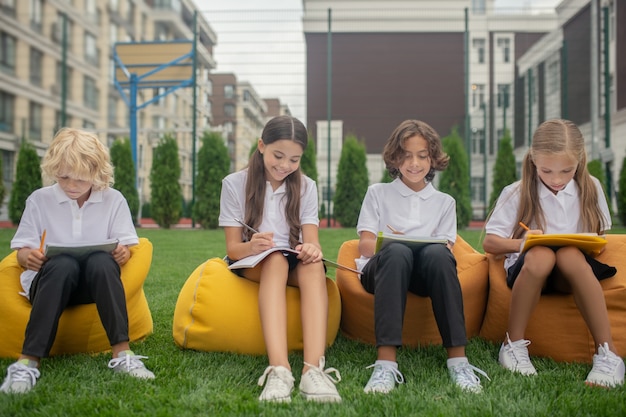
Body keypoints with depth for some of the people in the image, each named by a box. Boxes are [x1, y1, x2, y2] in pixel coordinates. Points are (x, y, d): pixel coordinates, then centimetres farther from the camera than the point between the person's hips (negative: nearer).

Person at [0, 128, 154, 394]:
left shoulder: (114, 200, 4)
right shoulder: (39, 199, 4)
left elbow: (126, 249, 1)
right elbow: (22, 251, 3)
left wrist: (123, 254, -23)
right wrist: (29, 258, -22)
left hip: (96, 281, 1)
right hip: (51, 279, 0)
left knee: (102, 261, -36)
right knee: (63, 264, -37)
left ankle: (122, 353, -38)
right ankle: (28, 361, -41)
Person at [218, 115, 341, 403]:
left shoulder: (306, 187, 4)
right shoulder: (235, 184, -3)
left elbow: (312, 240, -7)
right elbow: (233, 248, -7)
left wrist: (311, 249, -33)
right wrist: (252, 247, -32)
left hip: (294, 265, 2)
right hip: (251, 265, -2)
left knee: (313, 265, -34)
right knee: (275, 260, -37)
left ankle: (313, 369, -51)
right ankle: (279, 369, -54)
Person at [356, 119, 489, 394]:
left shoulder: (444, 202, 22)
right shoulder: (378, 193, 17)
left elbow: (446, 249, 9)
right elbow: (365, 245, 6)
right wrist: (390, 242, -16)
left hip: (425, 273, 1)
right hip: (381, 268, -1)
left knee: (437, 254, -36)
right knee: (397, 252, -38)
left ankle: (457, 359, -38)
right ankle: (386, 362, -49)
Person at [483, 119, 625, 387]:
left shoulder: (590, 189, 3)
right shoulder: (517, 193, -3)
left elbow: (601, 238, 12)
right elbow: (489, 243, -2)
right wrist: (521, 243, -22)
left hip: (572, 272, 1)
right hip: (529, 267, -1)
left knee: (570, 254, -35)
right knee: (540, 255, -36)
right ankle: (513, 344, -21)